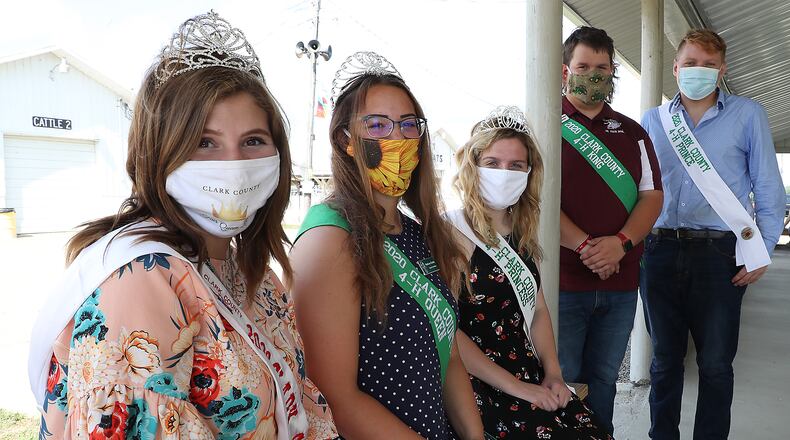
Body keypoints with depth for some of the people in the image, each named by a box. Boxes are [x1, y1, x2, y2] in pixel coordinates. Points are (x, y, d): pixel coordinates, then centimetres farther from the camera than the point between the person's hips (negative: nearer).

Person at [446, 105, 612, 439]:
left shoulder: (523, 235, 11)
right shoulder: (453, 235, -13)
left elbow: (537, 311, 14)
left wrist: (553, 375, 1)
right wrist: (515, 388, -16)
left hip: (531, 380, 7)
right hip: (479, 388, -6)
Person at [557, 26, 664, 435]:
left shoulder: (632, 132, 14)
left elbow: (652, 195, 7)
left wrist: (620, 243, -11)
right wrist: (585, 245, -17)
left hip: (621, 283, 4)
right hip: (561, 281, -4)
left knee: (603, 380, 14)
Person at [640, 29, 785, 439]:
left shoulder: (748, 114, 5)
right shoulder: (652, 120, 10)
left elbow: (768, 188, 3)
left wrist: (762, 251, -4)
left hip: (719, 253, -2)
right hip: (661, 250, 2)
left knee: (715, 363, 6)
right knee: (664, 359, 12)